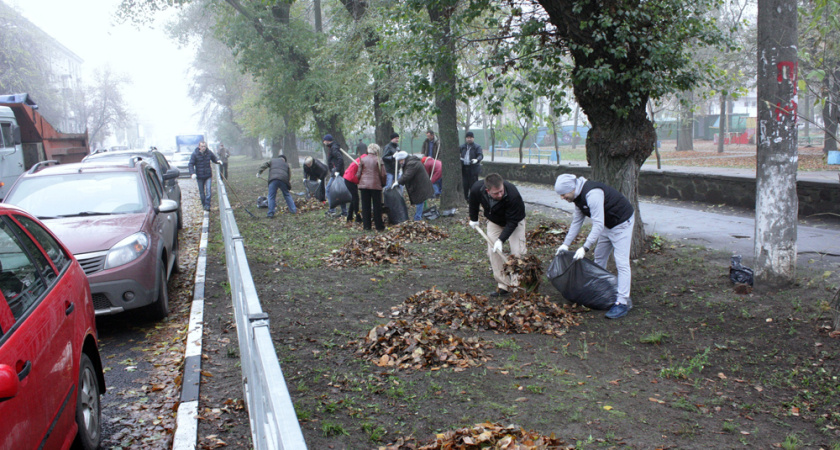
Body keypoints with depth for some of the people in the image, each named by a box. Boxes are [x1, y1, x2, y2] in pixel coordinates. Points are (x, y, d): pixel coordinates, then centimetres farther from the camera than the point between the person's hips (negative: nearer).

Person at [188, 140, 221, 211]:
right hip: (199, 176, -1)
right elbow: (191, 164, -10)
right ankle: (204, 205, 23)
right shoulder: (195, 154, -9)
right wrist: (193, 173, -24)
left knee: (208, 190, -10)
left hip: (208, 175, 1)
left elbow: (214, 158, 16)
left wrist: (218, 161, -8)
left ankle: (207, 205, -8)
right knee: (201, 192, 9)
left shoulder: (209, 152, -1)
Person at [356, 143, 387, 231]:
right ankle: (379, 226, 9)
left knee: (365, 206, 8)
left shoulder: (362, 160, 4)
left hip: (364, 185, 2)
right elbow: (383, 175, -4)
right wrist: (383, 183, 12)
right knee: (377, 206, 6)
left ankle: (366, 225, 9)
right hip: (376, 185, -2)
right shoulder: (379, 160, -1)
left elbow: (358, 174, 5)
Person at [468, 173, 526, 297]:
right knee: (493, 252, -7)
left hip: (514, 222, -3)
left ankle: (517, 284, -10)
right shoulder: (477, 189, -30)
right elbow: (473, 202, -2)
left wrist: (501, 240, -37)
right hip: (494, 222, 3)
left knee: (517, 251, -17)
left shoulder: (513, 195, -41)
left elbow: (512, 222, -32)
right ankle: (504, 286, -2)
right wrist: (473, 219, 7)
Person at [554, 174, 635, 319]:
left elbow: (598, 225, -33)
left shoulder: (592, 194, -32)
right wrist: (566, 243, 8)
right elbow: (576, 222, 11)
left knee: (621, 262, -12)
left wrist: (585, 248, -33)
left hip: (622, 223, -10)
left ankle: (623, 302, -12)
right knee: (599, 258, 15)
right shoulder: (578, 196, 0)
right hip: (608, 224, 10)